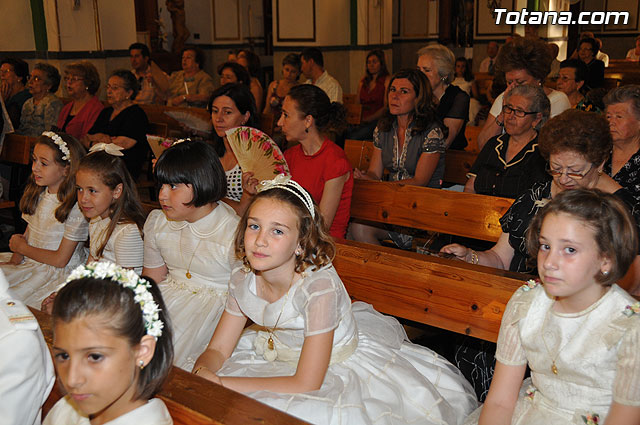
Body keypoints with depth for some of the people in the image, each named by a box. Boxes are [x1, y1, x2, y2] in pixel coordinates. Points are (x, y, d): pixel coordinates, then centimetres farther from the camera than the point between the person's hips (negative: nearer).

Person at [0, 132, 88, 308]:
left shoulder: (76, 208, -19)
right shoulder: (38, 194, 6)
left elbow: (60, 259, -16)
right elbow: (28, 234, 10)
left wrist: (22, 248, -5)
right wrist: (15, 260, -8)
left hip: (60, 272, -8)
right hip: (28, 261, 8)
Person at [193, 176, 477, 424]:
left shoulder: (320, 286, -32)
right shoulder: (243, 280, -13)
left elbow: (307, 383, -31)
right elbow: (217, 350, -3)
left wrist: (221, 382, -31)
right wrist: (200, 375, -28)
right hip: (280, 355, 5)